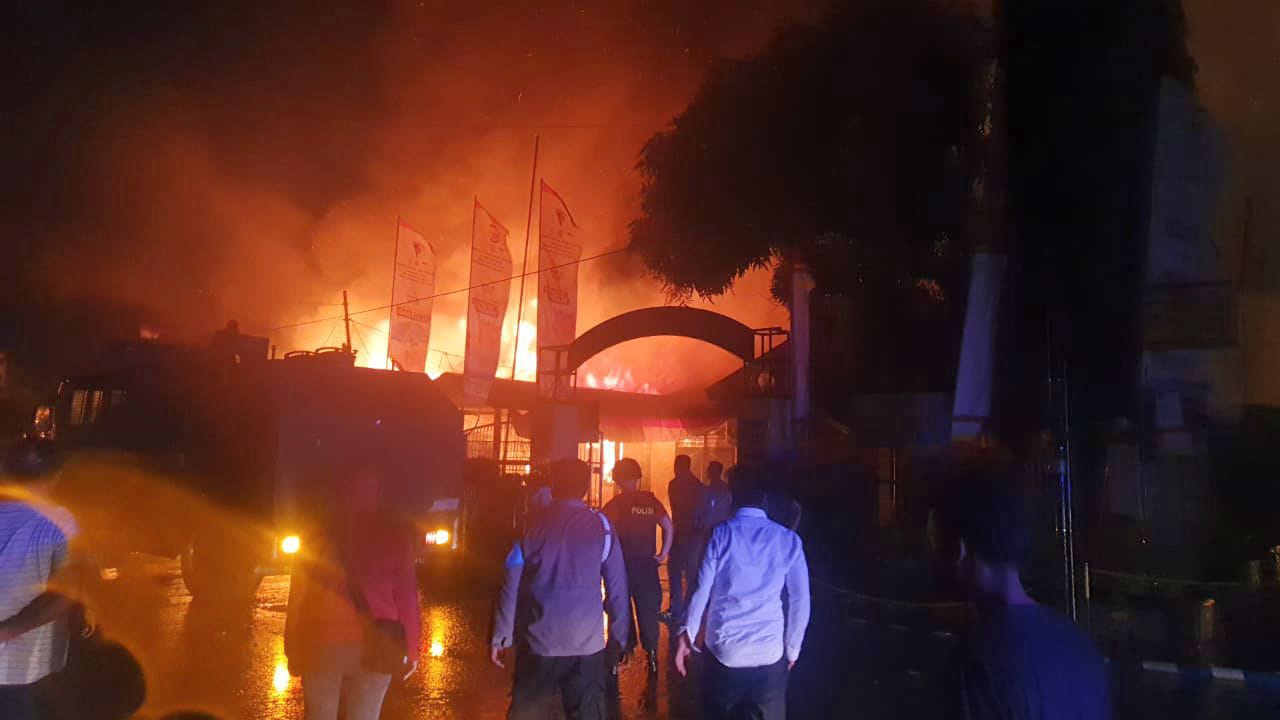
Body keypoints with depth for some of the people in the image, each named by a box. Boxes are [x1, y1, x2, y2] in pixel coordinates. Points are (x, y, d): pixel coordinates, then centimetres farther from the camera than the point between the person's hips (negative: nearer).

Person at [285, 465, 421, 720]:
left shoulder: (316, 532, -2)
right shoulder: (392, 534, -5)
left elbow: (298, 596, 1)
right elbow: (405, 595, -4)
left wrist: (293, 648, 9)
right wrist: (411, 647, 3)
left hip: (321, 644, 1)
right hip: (373, 647, 0)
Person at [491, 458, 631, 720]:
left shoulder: (534, 524, -1)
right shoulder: (601, 525, -3)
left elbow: (512, 585, -1)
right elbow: (617, 588, -4)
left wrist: (500, 636, 6)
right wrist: (621, 638, 4)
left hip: (538, 640, 1)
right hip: (587, 642, -1)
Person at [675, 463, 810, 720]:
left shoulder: (720, 534, -4)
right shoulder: (788, 540, -1)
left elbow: (701, 591, -5)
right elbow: (800, 600, 1)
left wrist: (686, 635, 8)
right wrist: (792, 648, 13)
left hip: (724, 650, -1)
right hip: (770, 653, 1)